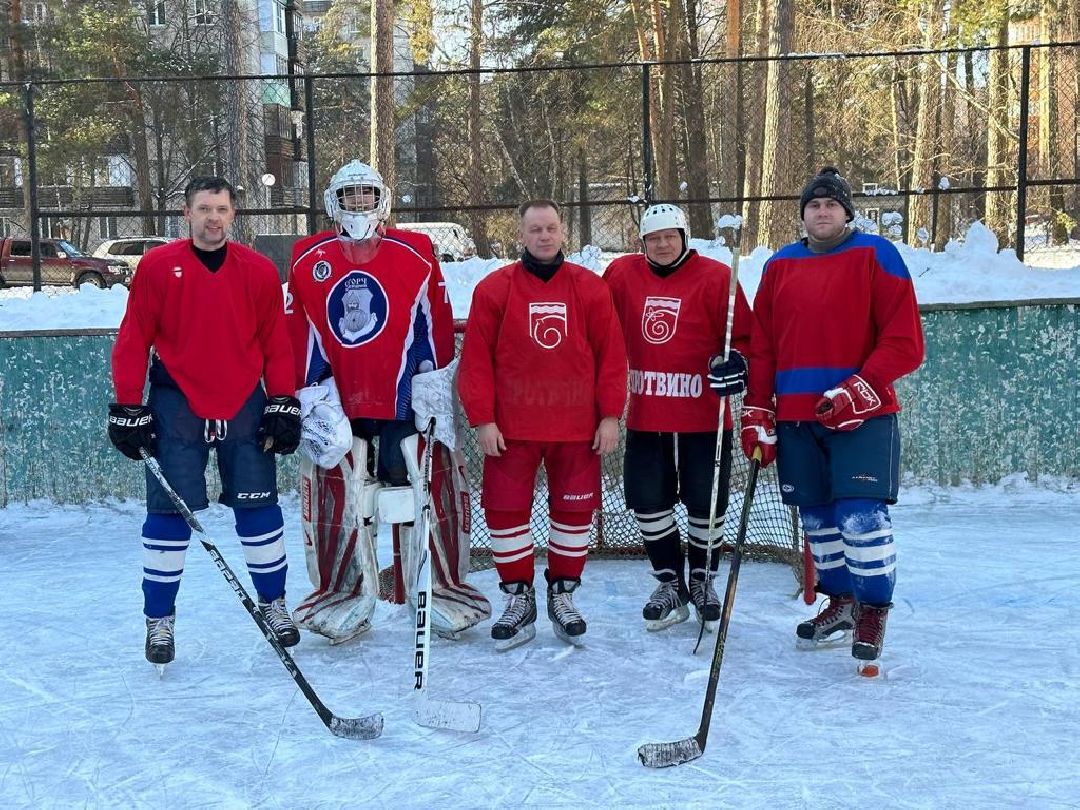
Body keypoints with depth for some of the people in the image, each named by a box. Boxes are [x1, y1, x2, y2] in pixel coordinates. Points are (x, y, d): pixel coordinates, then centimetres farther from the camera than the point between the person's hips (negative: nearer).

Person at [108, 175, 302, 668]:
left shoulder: (260, 271, 1)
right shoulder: (157, 267, -3)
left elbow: (276, 344, 5)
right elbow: (133, 341, -2)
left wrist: (283, 404, -1)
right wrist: (128, 409, -5)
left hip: (244, 404, 2)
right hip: (177, 405, -1)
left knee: (259, 507, 5)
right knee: (169, 511, 0)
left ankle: (273, 604, 22)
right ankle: (159, 619, 14)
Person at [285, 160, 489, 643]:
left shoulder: (416, 253, 4)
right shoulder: (308, 259, 8)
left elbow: (436, 322, 3)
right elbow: (296, 332, 6)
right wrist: (310, 393, -2)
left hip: (405, 399, -1)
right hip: (336, 403, 1)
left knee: (424, 491, 1)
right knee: (338, 497, 4)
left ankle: (441, 591, 14)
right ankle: (346, 598, 18)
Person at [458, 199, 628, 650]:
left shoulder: (591, 289, 4)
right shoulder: (495, 289, 0)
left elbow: (611, 355, 4)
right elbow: (476, 359, -2)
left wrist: (610, 414, -1)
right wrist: (482, 419, -7)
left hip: (576, 427, 1)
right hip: (511, 428, -1)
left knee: (574, 510, 7)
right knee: (505, 510, 1)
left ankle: (562, 597, 25)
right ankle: (519, 601, 17)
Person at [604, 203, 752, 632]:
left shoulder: (715, 277, -5)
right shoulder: (621, 275, 4)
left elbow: (743, 335, -4)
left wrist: (735, 362, -22)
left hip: (704, 415, -2)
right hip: (646, 415, 3)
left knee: (705, 502, 6)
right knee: (648, 500, 5)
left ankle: (703, 581, 29)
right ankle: (670, 583, 24)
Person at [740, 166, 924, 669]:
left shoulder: (876, 256, -1)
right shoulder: (779, 266, 11)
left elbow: (905, 342, -6)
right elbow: (761, 346, 12)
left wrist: (859, 390, -17)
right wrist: (756, 413, 5)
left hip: (861, 414, -4)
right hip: (795, 416, 4)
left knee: (861, 516, -11)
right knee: (817, 517, 11)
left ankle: (873, 611, 7)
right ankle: (840, 602, 28)